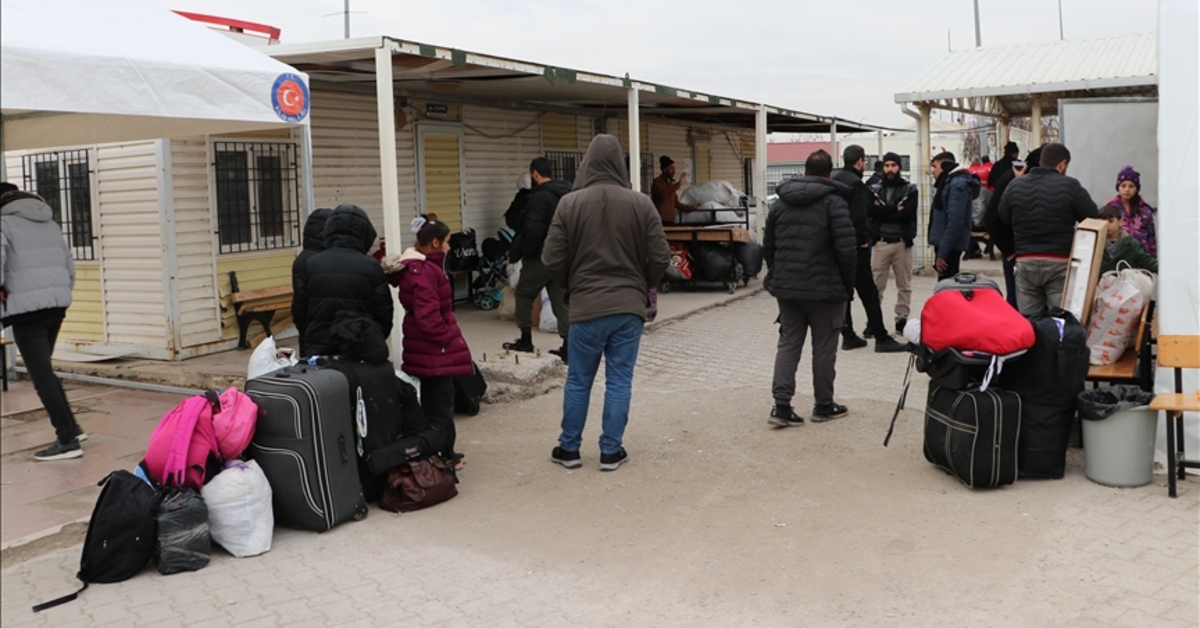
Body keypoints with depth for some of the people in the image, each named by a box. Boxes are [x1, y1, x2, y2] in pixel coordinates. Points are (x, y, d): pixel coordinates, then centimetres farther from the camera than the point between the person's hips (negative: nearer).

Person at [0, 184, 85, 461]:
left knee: (41, 375, -2)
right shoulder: (50, 222, 18)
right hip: (57, 303, 7)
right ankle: (70, 427, 19)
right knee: (44, 369, 21)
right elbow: (69, 264, 16)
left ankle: (67, 440, -4)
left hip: (27, 307, -7)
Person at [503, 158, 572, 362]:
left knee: (523, 294, 12)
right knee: (561, 299, 8)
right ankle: (568, 347, 2)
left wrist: (523, 253, -9)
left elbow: (533, 230, -22)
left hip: (541, 257, -7)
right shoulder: (567, 195, 10)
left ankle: (526, 340, 16)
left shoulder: (539, 197, -17)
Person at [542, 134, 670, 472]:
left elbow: (552, 259, -6)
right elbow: (660, 257, -3)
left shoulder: (569, 204, -7)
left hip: (586, 307, 0)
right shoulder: (641, 204, -4)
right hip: (629, 307, 1)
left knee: (578, 380, 12)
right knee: (619, 380, 8)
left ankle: (569, 448, 22)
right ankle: (611, 451, 13)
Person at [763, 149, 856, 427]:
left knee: (788, 343, 9)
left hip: (786, 287, 5)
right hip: (824, 289, -5)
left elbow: (768, 246, 12)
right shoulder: (833, 202, -10)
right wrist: (848, 284, -2)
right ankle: (823, 406, 16)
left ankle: (781, 404, -1)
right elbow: (846, 249, -15)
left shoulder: (780, 203, 9)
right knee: (824, 347, 7)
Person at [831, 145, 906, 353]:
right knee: (868, 291, -4)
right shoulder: (856, 183, -15)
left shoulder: (835, 180, 12)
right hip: (855, 245, -8)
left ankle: (848, 335, 14)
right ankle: (881, 338, -1)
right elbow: (858, 216, -21)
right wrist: (864, 239, -10)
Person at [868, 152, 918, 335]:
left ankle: (902, 319, 17)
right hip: (881, 242, 0)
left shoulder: (910, 190, 4)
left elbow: (908, 214, -12)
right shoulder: (875, 189, 6)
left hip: (902, 242, 0)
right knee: (876, 284, 0)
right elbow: (870, 211, -11)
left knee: (904, 285, 8)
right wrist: (894, 208, -14)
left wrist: (883, 212, -10)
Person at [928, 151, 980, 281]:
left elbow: (954, 222, -21)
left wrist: (942, 254, -22)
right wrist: (940, 251, 12)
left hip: (950, 246, -10)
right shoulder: (949, 182, 14)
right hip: (945, 243, 10)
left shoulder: (957, 184, -15)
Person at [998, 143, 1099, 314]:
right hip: (1059, 263, -3)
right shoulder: (1070, 185, -6)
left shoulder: (1015, 185, 5)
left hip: (1025, 262, 3)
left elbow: (1002, 220, 13)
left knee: (1027, 319, 7)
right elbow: (1093, 220, -2)